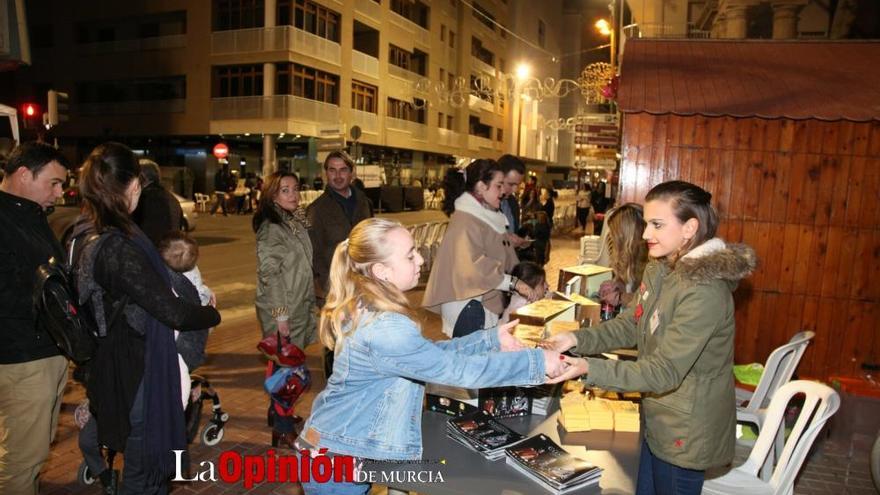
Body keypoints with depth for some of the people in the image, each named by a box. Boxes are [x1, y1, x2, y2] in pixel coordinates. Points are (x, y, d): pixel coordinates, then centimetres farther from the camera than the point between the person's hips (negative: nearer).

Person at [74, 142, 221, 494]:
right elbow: (175, 313, -26)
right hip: (139, 372, -9)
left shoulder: (85, 235, 3)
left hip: (112, 365, 9)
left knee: (142, 464, 26)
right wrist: (213, 313, -7)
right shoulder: (117, 248, -27)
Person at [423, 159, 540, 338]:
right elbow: (472, 267, -27)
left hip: (488, 302, 9)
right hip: (468, 307, -9)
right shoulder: (465, 221, -16)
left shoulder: (489, 216, 14)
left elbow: (505, 259, 17)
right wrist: (513, 283, -24)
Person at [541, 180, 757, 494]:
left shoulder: (705, 291, -29)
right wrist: (577, 339, -12)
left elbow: (665, 372, -30)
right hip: (656, 418, 8)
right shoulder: (660, 269, 0)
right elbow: (629, 326, 4)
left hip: (685, 432, -8)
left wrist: (589, 369, -37)